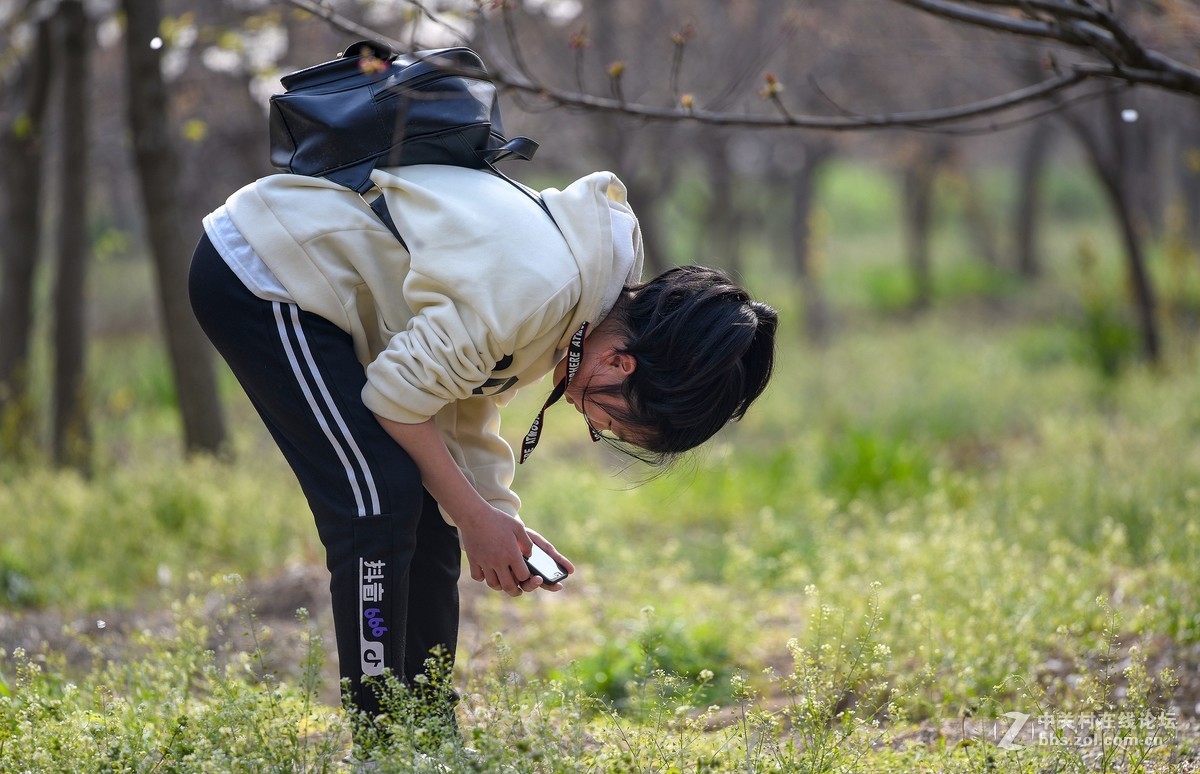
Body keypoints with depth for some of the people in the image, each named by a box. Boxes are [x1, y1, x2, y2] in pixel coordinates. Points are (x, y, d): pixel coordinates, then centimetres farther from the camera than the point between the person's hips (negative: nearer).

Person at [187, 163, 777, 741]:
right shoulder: (539, 286, -30)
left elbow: (467, 404, 9)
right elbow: (399, 394, -21)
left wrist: (498, 519, -2)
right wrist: (476, 517, -12)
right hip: (258, 272, -10)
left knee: (425, 505, 7)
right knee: (381, 500, -17)